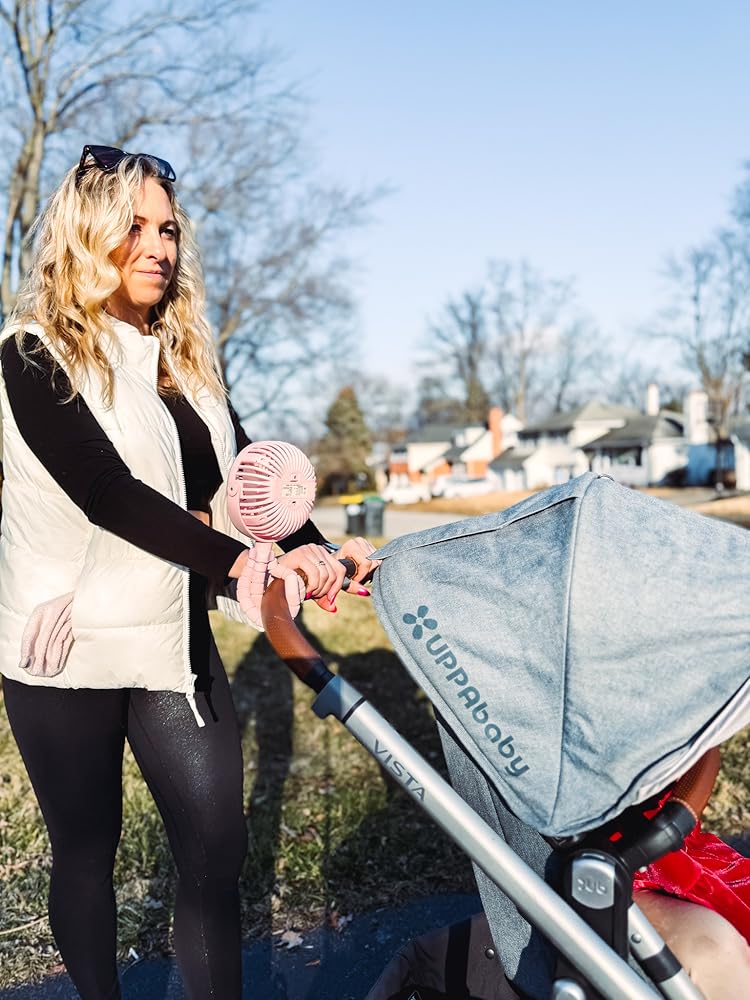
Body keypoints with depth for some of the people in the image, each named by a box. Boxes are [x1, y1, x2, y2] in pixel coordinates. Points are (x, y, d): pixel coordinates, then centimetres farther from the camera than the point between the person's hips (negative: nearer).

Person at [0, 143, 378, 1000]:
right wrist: (241, 561, -31)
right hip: (69, 645, -4)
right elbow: (106, 492, -21)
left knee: (216, 847, 5)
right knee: (86, 850, 12)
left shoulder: (185, 358, 10)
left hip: (176, 638, 5)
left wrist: (320, 553, -11)